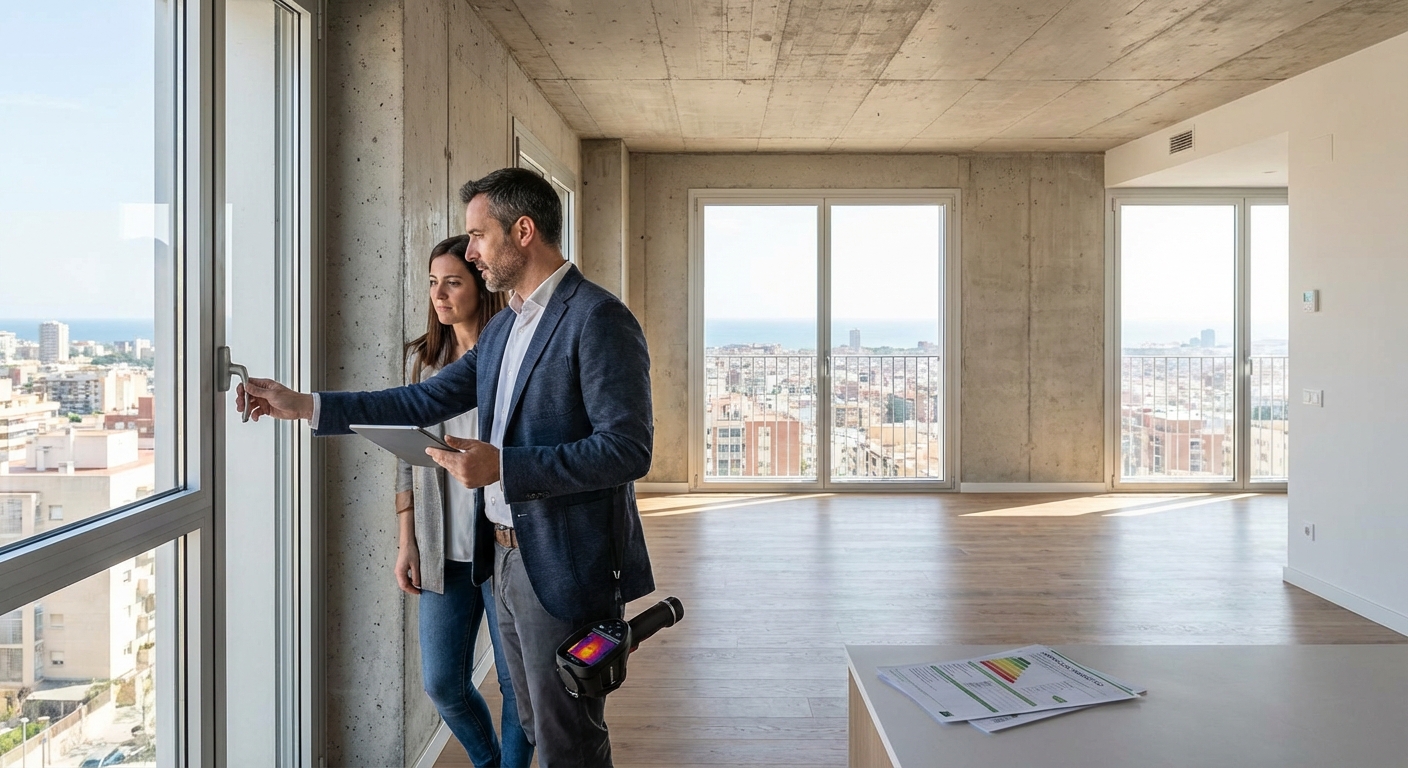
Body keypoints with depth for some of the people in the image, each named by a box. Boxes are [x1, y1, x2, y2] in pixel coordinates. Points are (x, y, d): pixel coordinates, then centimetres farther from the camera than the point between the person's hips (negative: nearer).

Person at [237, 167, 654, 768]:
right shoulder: (504, 326, 13)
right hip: (506, 557, 9)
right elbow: (426, 402, 13)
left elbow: (628, 449, -22)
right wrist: (303, 405, 9)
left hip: (566, 570, -8)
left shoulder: (598, 318, -16)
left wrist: (502, 467, -24)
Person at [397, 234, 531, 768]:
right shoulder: (421, 357, 8)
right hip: (443, 550, 5)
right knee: (441, 682, 11)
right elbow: (407, 458, 10)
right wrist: (407, 542, 7)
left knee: (517, 680, 8)